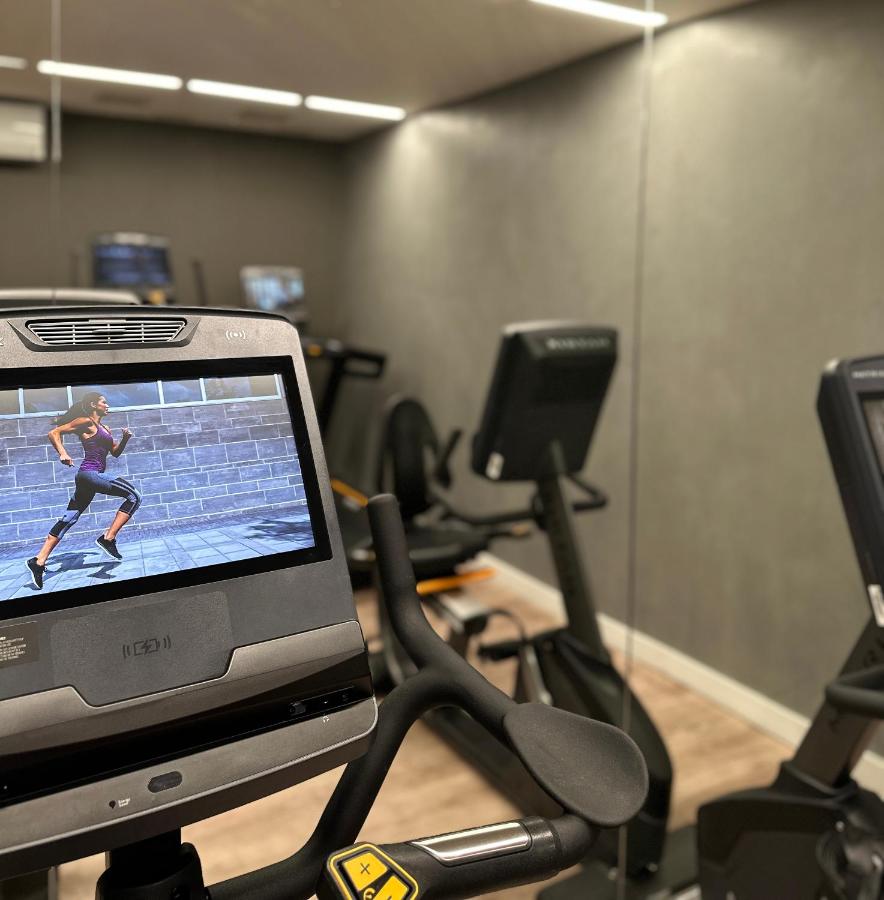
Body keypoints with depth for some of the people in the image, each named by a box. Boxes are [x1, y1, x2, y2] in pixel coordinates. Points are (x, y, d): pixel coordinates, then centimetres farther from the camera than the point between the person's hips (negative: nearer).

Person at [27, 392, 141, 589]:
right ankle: (108, 538, -14)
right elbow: (54, 433, -6)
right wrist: (62, 453, -19)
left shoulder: (102, 428, 21)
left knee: (68, 519, 8)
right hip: (90, 473, -9)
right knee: (134, 496, -14)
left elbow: (115, 452, 24)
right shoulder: (86, 422, -3)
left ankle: (39, 562, 9)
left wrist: (125, 439, 7)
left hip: (90, 476, 9)